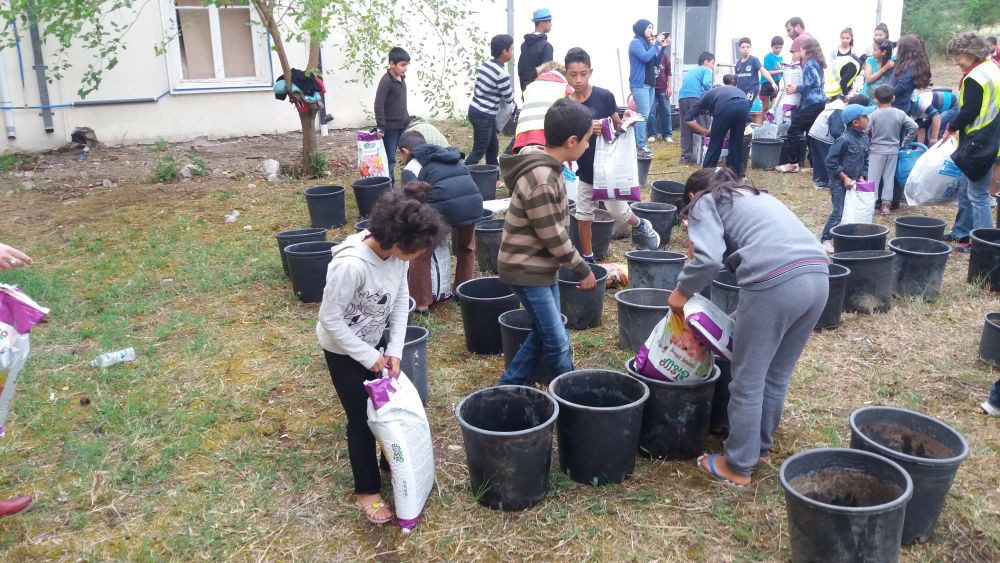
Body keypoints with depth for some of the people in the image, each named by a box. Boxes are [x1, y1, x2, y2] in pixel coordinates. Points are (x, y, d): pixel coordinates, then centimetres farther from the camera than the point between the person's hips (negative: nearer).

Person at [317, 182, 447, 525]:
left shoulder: (397, 252, -16)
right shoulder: (352, 265, -37)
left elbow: (401, 298, -3)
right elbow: (330, 319, -28)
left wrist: (395, 349, -9)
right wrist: (368, 356, -19)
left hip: (375, 342, 7)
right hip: (344, 350, -6)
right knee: (362, 418, 5)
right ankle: (366, 491, 26)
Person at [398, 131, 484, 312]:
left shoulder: (411, 167, 13)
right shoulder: (449, 156, 31)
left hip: (446, 206, -6)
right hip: (474, 202, 6)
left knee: (420, 253, 14)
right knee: (466, 247, 32)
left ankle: (420, 303, 18)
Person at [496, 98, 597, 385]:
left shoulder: (545, 165, 3)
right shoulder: (541, 180, -28)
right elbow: (554, 238, -22)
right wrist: (583, 270, -10)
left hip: (541, 266, 10)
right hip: (526, 270, -10)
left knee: (544, 333, 18)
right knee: (558, 341, 1)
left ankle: (509, 387, 30)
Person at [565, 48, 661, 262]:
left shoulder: (604, 96, -12)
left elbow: (617, 126, 0)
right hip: (585, 168, 3)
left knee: (617, 210, 1)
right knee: (584, 215, 9)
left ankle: (641, 226, 34)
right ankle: (588, 259, 24)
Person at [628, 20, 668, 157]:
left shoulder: (647, 43, 17)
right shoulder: (636, 42, -6)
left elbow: (656, 62, 18)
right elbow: (645, 57, -20)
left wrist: (662, 47, 7)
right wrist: (656, 44, -12)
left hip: (649, 84, 8)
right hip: (639, 84, -8)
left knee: (644, 115, 6)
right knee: (643, 115, -12)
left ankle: (639, 143, 9)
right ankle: (640, 146, -12)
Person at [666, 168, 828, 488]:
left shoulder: (705, 203, 12)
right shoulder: (756, 196, 34)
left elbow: (709, 258, -7)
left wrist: (682, 292, 10)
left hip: (776, 282, -8)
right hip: (817, 275, 8)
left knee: (748, 380, 7)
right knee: (777, 375, 22)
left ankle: (738, 466, 19)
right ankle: (760, 446, 38)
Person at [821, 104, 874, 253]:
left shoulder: (864, 137, 4)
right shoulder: (844, 140, -19)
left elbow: (865, 159, 14)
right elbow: (831, 161, -18)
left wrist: (861, 176, 2)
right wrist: (844, 177, -16)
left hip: (854, 182, 7)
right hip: (840, 183, -7)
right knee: (839, 213, -6)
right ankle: (825, 239, 4)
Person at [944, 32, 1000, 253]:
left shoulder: (975, 77, -18)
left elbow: (968, 111, -20)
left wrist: (952, 128, -2)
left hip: (977, 144, -10)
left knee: (977, 195, -5)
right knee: (966, 190, 20)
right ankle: (961, 233, 31)